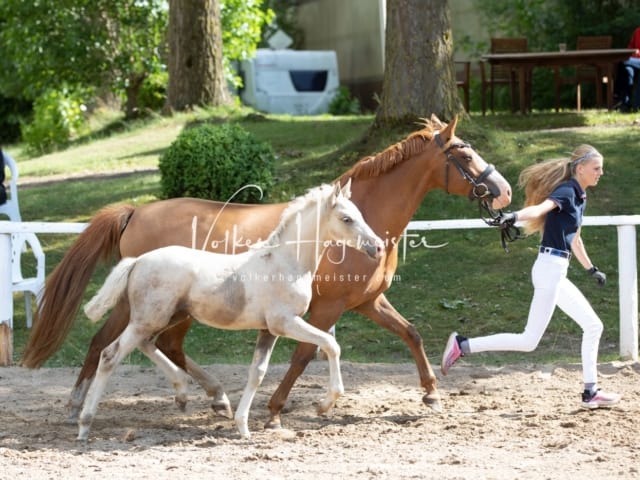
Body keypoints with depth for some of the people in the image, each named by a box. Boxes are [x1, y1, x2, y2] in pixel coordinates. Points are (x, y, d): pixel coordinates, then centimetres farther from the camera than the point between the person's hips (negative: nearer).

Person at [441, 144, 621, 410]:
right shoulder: (566, 191, -11)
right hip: (550, 268, -10)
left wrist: (591, 269, 42)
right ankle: (462, 345, -7)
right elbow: (540, 208, -31)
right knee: (529, 341, -9)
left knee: (593, 326, 13)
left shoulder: (579, 197, 16)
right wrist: (515, 217, -51)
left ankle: (590, 392, 17)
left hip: (557, 273, 10)